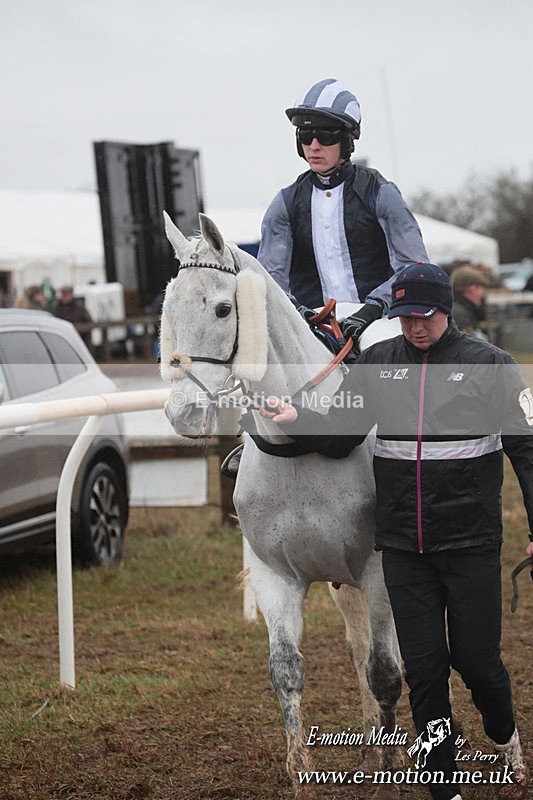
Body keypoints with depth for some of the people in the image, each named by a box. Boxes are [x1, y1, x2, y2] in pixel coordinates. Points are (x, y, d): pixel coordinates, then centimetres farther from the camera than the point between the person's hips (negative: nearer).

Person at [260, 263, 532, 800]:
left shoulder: (488, 364, -4)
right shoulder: (376, 363, 5)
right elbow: (339, 438, 9)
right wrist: (297, 421, -11)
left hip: (471, 543, -3)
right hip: (403, 548, 3)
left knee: (475, 660, 1)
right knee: (424, 670, 4)